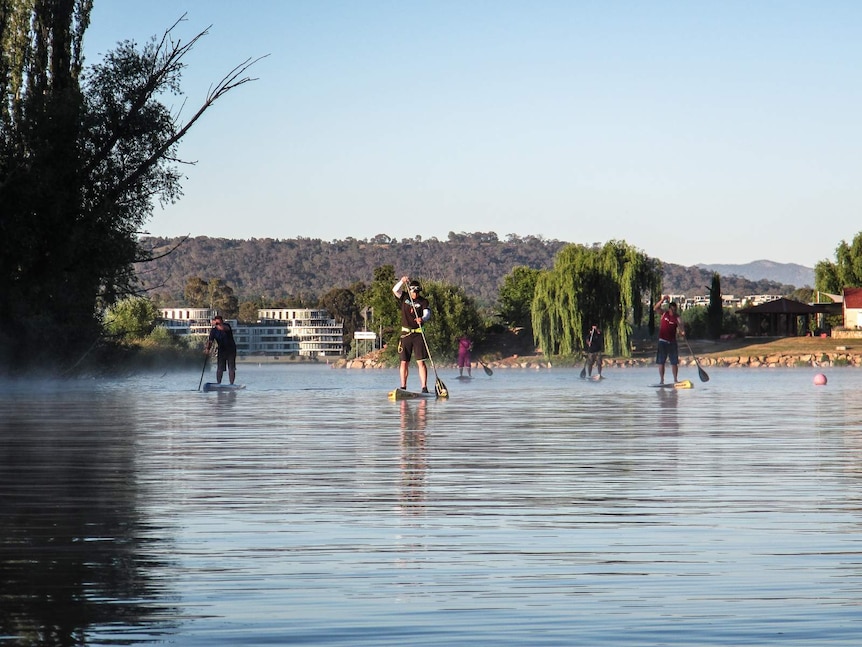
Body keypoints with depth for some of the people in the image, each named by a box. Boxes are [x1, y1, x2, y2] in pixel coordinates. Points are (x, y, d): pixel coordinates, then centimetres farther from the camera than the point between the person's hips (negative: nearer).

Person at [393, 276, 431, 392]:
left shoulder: (423, 301, 0)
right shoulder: (404, 297, 7)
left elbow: (427, 313, -15)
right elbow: (395, 290, -7)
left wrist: (422, 319, -37)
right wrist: (402, 281, -24)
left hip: (418, 334, -2)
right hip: (405, 333, 2)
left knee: (420, 362, -7)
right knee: (404, 362, 4)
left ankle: (424, 387, -10)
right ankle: (403, 387, 9)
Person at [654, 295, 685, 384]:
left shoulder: (677, 318, -4)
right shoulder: (664, 313, 0)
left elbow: (680, 326, -19)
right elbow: (655, 308, -15)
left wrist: (682, 332, -41)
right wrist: (662, 300, -27)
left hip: (672, 342, 0)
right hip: (662, 341, 0)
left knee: (674, 362, 2)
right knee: (661, 362, 1)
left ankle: (675, 380, 10)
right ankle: (661, 380, 7)